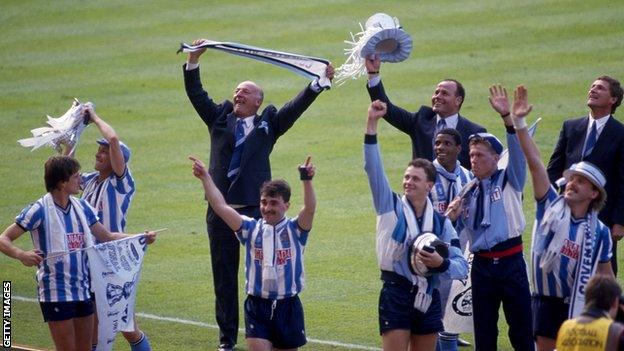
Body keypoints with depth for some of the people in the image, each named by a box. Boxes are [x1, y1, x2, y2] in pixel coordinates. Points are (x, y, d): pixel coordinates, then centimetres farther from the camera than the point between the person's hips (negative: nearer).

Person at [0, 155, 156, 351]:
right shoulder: (39, 210, -11)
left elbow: (107, 236, 17)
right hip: (56, 293, -6)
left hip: (83, 289, 6)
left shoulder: (82, 207, 7)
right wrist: (22, 255, -32)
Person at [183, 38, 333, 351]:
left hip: (256, 210, -2)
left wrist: (319, 82, -11)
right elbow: (196, 94, 7)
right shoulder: (219, 119, 13)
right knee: (224, 275, 6)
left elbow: (297, 106, 1)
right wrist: (193, 60, -4)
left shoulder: (268, 124, 8)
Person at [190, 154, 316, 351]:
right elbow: (221, 207, -3)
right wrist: (205, 178, -10)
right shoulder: (252, 229, 3)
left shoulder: (295, 230, -2)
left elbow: (310, 209, -20)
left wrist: (307, 181, -36)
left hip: (288, 307, 0)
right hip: (257, 307, 0)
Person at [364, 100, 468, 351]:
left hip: (427, 299, 3)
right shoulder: (391, 207, 1)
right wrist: (371, 125, -21)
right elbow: (373, 168, -11)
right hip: (396, 295, -3)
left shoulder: (441, 222, 5)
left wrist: (441, 263, -18)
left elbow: (462, 266, 4)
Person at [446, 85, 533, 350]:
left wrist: (509, 119, -31)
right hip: (482, 265, 4)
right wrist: (451, 217, -8)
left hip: (511, 261, -4)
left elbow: (517, 153, -16)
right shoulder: (468, 192, 13)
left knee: (521, 329, -1)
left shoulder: (509, 180, 3)